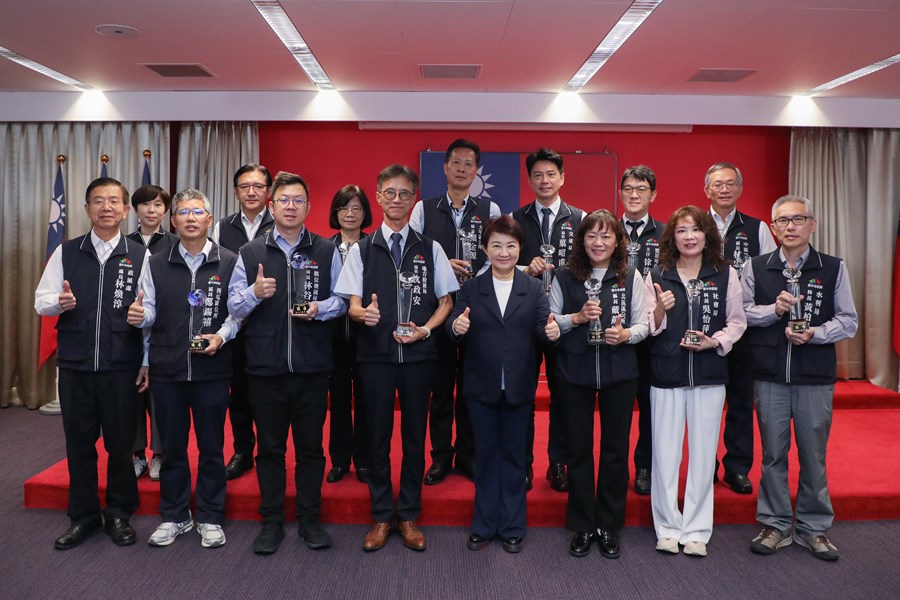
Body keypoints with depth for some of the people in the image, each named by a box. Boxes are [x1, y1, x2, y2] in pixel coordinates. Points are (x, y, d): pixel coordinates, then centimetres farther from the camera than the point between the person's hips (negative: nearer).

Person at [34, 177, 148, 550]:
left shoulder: (140, 256, 1)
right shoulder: (66, 253, 7)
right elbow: (41, 301, 8)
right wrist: (59, 303, -13)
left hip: (121, 366, -2)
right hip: (75, 364, 2)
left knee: (121, 442, 7)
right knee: (78, 442, 11)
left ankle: (119, 514, 25)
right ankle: (83, 516, 27)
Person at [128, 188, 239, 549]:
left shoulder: (229, 263, 0)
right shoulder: (157, 264, 7)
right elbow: (150, 313, 9)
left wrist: (221, 336, -16)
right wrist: (140, 315, -12)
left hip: (212, 369, -2)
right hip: (167, 369, 2)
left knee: (211, 446, 7)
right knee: (172, 445, 12)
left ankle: (210, 518, 22)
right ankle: (174, 516, 28)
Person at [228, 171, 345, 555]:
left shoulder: (327, 252, 7)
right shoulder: (249, 254, 8)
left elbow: (342, 301, 6)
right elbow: (233, 307, 5)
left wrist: (319, 308, -13)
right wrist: (255, 293, -14)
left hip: (312, 366, 0)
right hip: (265, 366, 1)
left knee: (310, 446, 8)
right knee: (269, 447, 10)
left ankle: (309, 519, 23)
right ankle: (271, 521, 24)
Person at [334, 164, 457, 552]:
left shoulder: (430, 249, 6)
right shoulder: (362, 250, 6)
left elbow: (445, 302, 7)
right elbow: (353, 305, 2)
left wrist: (424, 329, -11)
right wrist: (364, 313, -22)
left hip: (418, 354, 0)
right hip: (375, 353, 0)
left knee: (414, 435, 7)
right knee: (378, 435, 6)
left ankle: (408, 516, 22)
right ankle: (381, 517, 21)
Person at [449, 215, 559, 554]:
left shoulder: (534, 289, 3)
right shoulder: (471, 289, 2)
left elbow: (543, 327, -8)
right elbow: (455, 325, -8)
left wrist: (551, 331, -30)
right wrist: (456, 326, -31)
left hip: (519, 387, 0)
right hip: (482, 386, 0)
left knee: (513, 453, 11)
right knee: (486, 453, 11)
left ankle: (512, 527, 25)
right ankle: (484, 525, 25)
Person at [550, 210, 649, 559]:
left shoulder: (631, 277, 2)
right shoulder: (564, 278, 2)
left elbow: (643, 324, 2)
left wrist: (626, 334, -18)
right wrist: (577, 317, -14)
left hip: (619, 373, 0)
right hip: (574, 372, 0)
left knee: (615, 449, 7)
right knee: (578, 448, 8)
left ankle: (610, 526, 24)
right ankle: (582, 527, 23)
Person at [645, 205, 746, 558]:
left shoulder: (725, 275, 3)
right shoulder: (658, 276, 3)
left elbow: (737, 322, 6)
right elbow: (650, 328, 1)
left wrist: (714, 341, -11)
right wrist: (660, 310, -19)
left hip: (709, 375, 0)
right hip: (666, 373, 0)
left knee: (703, 452, 6)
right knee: (665, 453, 4)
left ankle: (697, 530, 19)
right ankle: (668, 527, 19)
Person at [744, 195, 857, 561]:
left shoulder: (833, 269, 2)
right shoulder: (757, 268, 5)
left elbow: (848, 321, 1)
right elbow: (743, 312, 4)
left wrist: (814, 334, -16)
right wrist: (774, 310, -13)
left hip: (816, 377, 0)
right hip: (770, 376, 1)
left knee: (813, 453, 8)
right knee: (773, 452, 9)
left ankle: (813, 527, 24)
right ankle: (776, 524, 23)